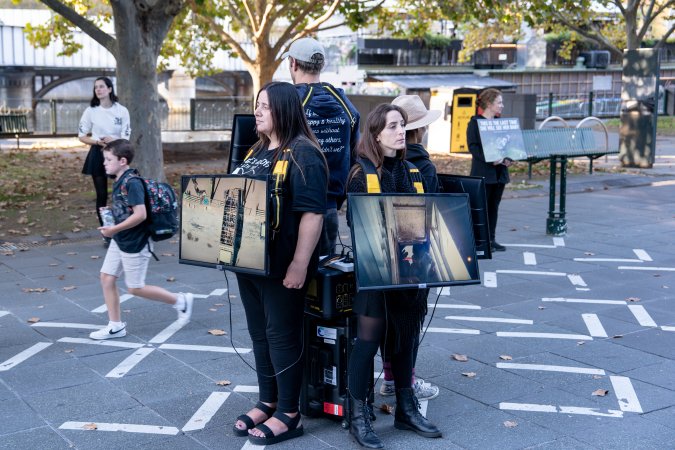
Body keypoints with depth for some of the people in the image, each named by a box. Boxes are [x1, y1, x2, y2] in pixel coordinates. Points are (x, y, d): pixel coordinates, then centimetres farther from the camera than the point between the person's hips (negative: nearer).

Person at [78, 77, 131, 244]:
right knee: (102, 195, 3)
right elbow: (81, 136, 4)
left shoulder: (122, 111, -1)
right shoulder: (91, 111, 1)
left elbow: (126, 138, -3)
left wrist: (113, 139, -24)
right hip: (98, 155, 0)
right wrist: (97, 141, -14)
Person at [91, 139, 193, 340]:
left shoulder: (132, 183, -22)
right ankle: (115, 326, 18)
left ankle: (180, 301, 15)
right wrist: (109, 214, 8)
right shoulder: (119, 182, 6)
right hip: (119, 241, 9)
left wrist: (114, 229, -23)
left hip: (135, 244, -9)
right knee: (107, 278, 8)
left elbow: (140, 214, -28)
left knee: (135, 288, 1)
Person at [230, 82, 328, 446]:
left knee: (282, 334, 1)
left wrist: (300, 264, -25)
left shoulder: (303, 154, -14)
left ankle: (289, 414, 13)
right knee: (260, 333, 16)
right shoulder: (256, 151, 14)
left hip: (281, 264, -9)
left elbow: (312, 213, -20)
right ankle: (267, 403, 29)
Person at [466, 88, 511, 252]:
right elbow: (473, 146, -13)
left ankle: (491, 239, 16)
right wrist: (489, 159, -23)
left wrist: (508, 158, -2)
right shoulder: (475, 122, -6)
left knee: (494, 206, 10)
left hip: (500, 171, 7)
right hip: (483, 172, -7)